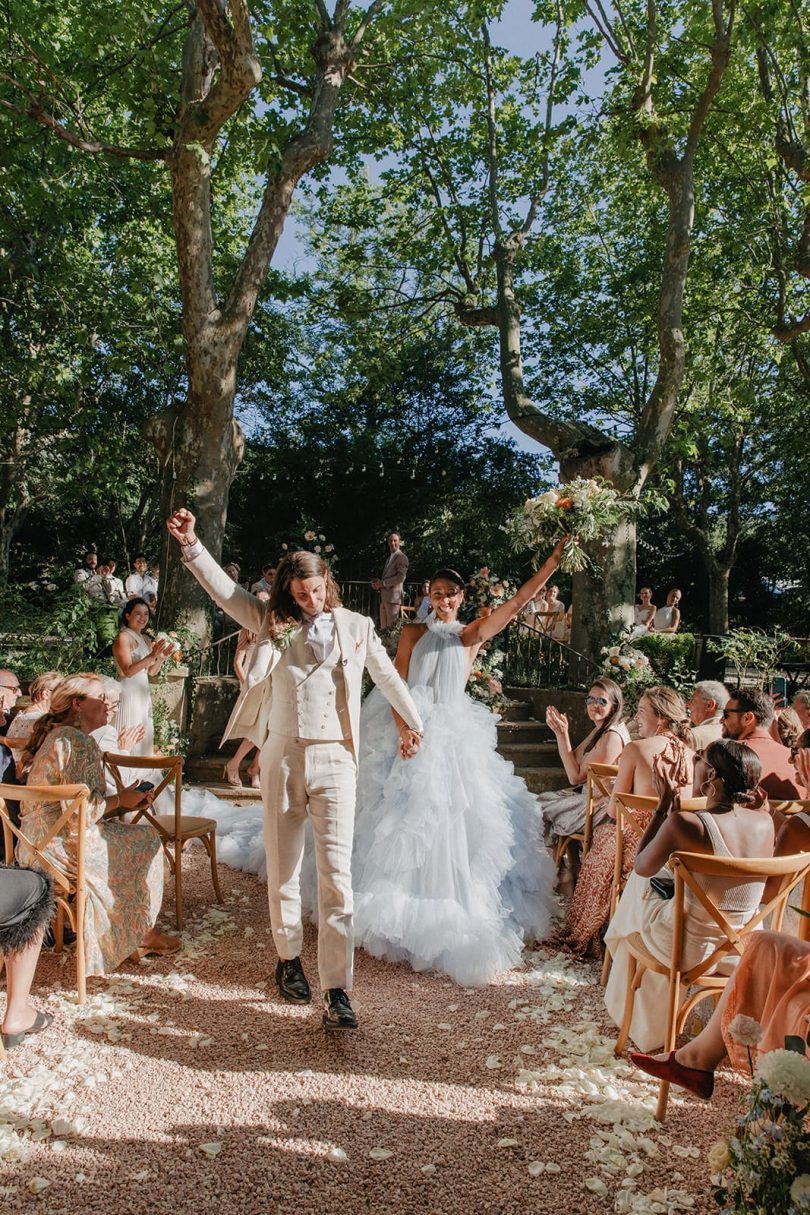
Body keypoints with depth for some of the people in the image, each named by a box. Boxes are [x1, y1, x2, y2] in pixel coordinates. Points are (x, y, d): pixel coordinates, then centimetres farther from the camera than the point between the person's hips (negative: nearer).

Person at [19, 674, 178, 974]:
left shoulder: (54, 735, 13)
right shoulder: (79, 742, -19)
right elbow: (82, 811, -24)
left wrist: (122, 799, 11)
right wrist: (120, 800, -7)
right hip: (62, 848, -10)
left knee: (133, 833, 18)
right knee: (148, 840, 3)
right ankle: (142, 933, 17)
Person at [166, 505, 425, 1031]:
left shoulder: (356, 626, 6)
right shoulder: (274, 622, 7)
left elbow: (387, 676, 16)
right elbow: (223, 589, 4)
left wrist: (413, 723, 23)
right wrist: (191, 544, -6)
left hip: (335, 759, -2)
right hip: (283, 756, 2)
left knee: (336, 873, -7)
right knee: (282, 866, 12)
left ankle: (338, 989, -3)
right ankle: (289, 958, 32)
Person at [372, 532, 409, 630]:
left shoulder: (402, 557, -5)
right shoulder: (389, 558, 23)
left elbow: (401, 577, -16)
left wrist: (383, 583, -13)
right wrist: (378, 583, 6)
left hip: (393, 597, -9)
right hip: (383, 597, 9)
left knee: (392, 628, -8)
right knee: (383, 627, 10)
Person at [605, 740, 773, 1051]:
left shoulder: (685, 824, -28)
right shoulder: (765, 822, -10)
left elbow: (641, 867, -9)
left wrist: (665, 804, -7)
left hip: (691, 950, -5)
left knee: (639, 885, 25)